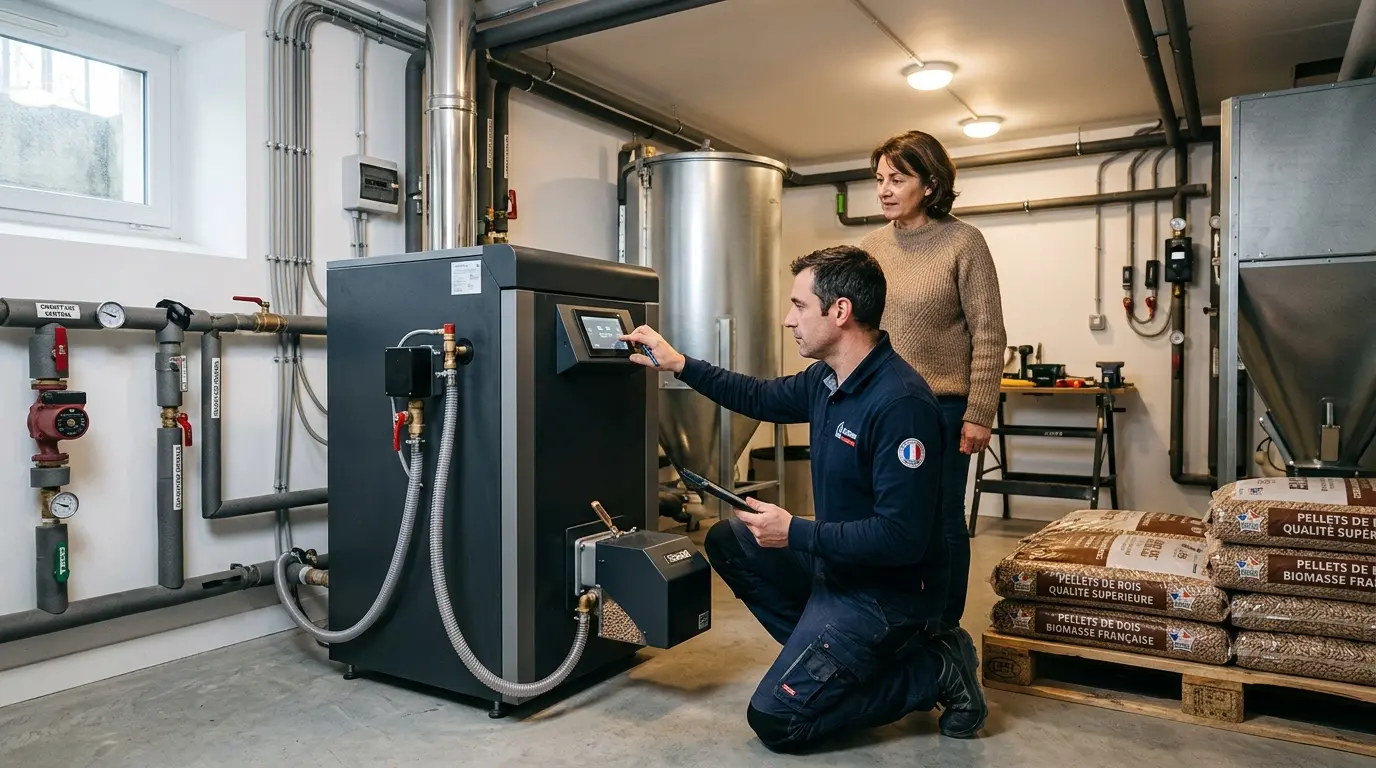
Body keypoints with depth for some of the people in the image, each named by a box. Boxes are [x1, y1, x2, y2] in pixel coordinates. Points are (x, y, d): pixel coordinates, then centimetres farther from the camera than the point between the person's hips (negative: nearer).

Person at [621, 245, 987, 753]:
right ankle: (827, 651, 11)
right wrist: (679, 365, 14)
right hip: (835, 562, 9)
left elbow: (902, 537, -30)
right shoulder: (827, 378, -1)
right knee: (728, 540, 13)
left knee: (775, 721, -8)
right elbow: (761, 398, 18)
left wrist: (794, 534, -22)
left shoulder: (901, 404, -29)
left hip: (889, 589, -9)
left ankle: (933, 671, 2)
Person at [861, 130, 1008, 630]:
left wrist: (979, 414, -11)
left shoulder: (963, 242, -6)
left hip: (942, 407, -4)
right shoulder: (871, 246, 6)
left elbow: (988, 335, -7)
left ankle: (944, 631, 24)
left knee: (942, 521, 7)